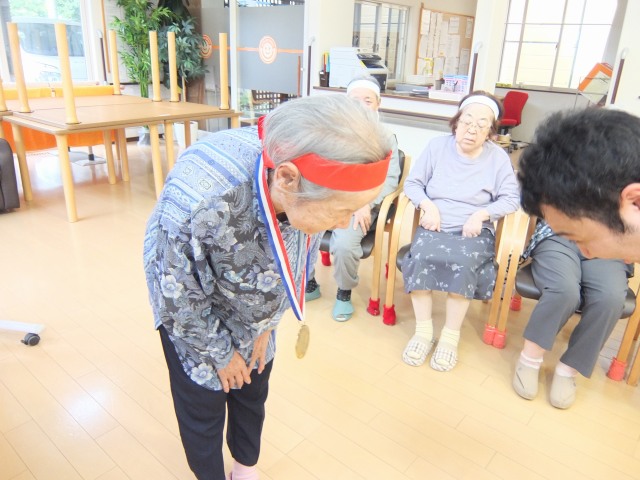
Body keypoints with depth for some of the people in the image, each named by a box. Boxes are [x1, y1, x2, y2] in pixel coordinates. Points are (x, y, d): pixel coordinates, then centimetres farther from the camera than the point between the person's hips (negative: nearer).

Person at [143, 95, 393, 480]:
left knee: (252, 388, 17)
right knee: (204, 401, 10)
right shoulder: (197, 199, -42)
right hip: (189, 304, -4)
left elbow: (293, 263, -7)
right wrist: (221, 353, -9)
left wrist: (264, 328, 2)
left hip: (251, 303, 4)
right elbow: (181, 301, -25)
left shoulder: (306, 190, -26)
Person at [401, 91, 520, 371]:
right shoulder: (437, 146, 5)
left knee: (462, 263, -34)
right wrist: (427, 206, -12)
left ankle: (451, 336, -17)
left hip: (475, 230, -1)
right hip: (436, 225, 1)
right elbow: (412, 183, 6)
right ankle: (423, 331, -18)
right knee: (420, 256, -32)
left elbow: (511, 199, 1)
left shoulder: (498, 157, 3)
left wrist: (482, 214, -15)